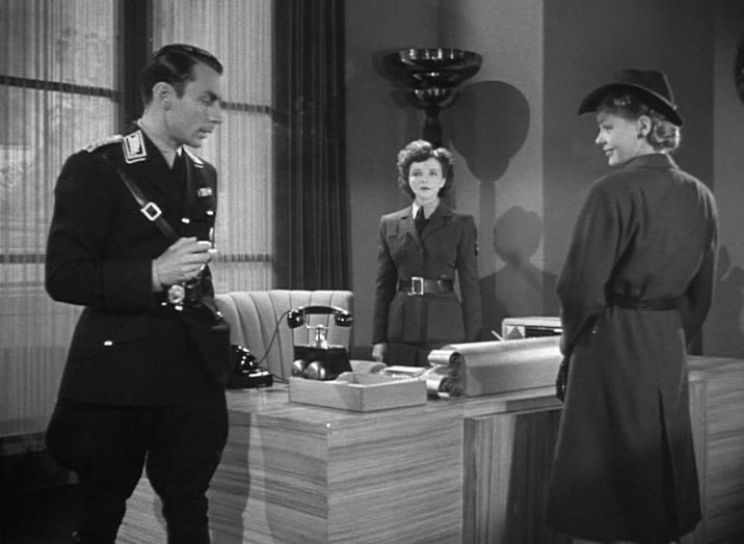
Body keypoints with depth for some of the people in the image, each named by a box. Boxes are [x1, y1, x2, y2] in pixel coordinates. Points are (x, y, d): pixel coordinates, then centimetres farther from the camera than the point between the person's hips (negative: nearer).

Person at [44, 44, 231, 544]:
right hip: (120, 369, -5)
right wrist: (154, 274, -23)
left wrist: (212, 322, 14)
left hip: (193, 368, 5)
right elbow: (63, 278, -12)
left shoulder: (204, 174, 12)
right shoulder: (95, 168, -8)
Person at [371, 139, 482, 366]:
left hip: (444, 330, -2)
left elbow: (470, 285, 1)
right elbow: (384, 285, 10)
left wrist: (470, 341, -4)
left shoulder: (461, 224, 3)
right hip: (401, 329, 2)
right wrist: (378, 340, 6)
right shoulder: (389, 224, 10)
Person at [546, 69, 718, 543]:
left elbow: (582, 285, -16)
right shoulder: (701, 196, 6)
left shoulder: (615, 190, -15)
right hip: (670, 346, 7)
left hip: (613, 345, -7)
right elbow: (701, 293, 11)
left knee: (610, 477, 2)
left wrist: (573, 339, 1)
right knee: (664, 468, 16)